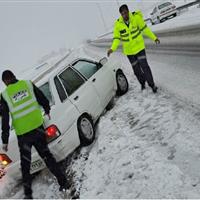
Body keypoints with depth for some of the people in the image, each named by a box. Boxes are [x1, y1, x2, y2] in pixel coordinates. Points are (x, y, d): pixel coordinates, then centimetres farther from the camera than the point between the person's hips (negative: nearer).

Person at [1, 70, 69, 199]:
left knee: (25, 164, 13)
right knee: (46, 155, 13)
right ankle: (63, 183, 12)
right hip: (37, 127, 2)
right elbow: (43, 99, 6)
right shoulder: (28, 84, 0)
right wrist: (47, 110, 26)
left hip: (23, 134, -2)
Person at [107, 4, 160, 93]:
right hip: (129, 50, 2)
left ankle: (152, 84, 6)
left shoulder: (136, 17, -14)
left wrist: (154, 38, 1)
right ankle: (142, 83, 35)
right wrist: (112, 48, -24)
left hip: (139, 46, -2)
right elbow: (117, 38, -8)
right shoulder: (118, 24, -12)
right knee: (136, 69, 11)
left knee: (144, 66, -10)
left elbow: (144, 28, -2)